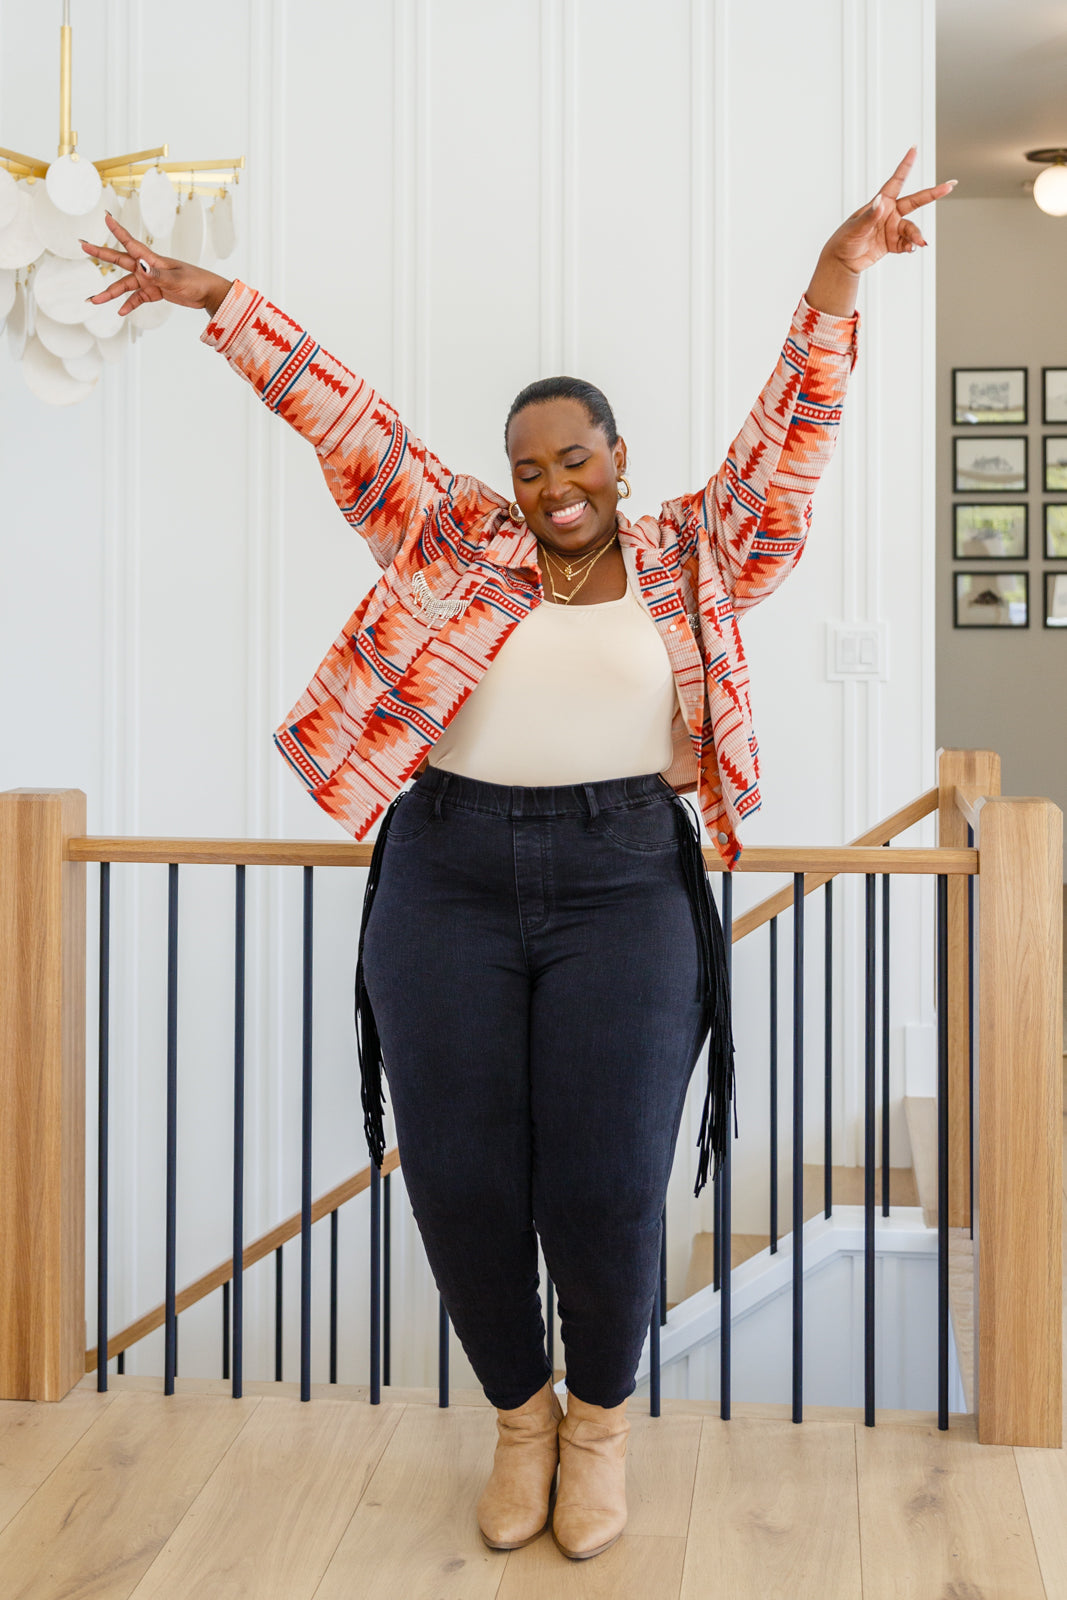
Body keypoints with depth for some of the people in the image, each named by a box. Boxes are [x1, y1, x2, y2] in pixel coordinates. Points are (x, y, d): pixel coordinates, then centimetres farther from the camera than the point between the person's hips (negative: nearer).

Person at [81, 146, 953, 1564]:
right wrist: (216, 300, 13)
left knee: (606, 1193, -3)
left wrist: (833, 291, -10)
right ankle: (519, 1411, 29)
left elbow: (785, 444, 2)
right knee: (461, 1187, 2)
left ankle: (601, 1415, 26)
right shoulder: (452, 541, 11)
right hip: (448, 886, 1)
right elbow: (341, 418, 11)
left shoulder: (690, 561, 9)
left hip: (624, 889, -1)